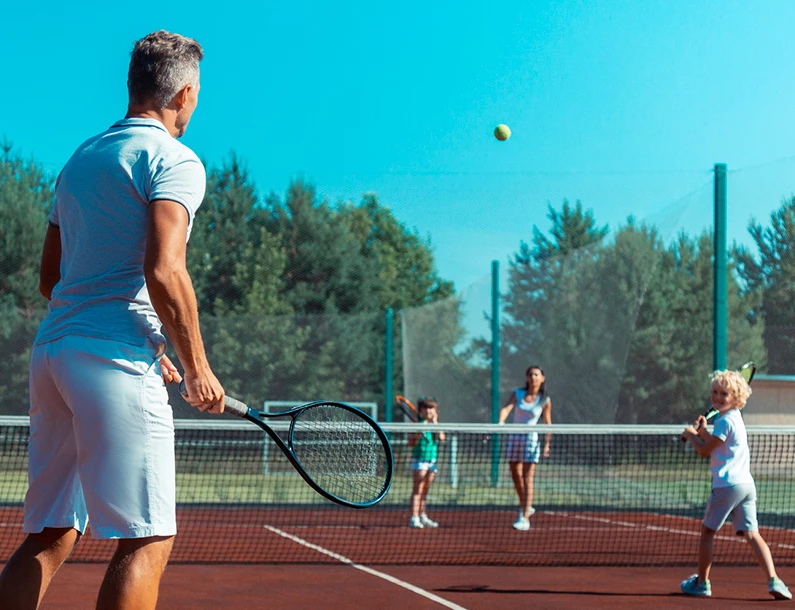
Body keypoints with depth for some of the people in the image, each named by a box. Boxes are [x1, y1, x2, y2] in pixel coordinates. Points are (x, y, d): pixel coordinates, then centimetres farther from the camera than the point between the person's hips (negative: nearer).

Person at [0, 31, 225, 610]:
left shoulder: (80, 159, 21)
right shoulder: (174, 160, -4)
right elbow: (163, 271, -17)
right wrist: (197, 367, -7)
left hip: (53, 348, 8)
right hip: (115, 361, -8)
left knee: (50, 536, 9)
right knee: (147, 539, -6)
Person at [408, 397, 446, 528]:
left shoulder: (436, 425, 10)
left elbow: (441, 438, -8)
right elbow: (410, 443, -6)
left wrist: (435, 423, -8)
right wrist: (418, 435, -22)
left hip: (432, 459, 5)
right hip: (419, 459, -5)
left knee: (425, 490, 11)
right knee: (418, 489, -10)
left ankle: (423, 517, 17)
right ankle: (414, 519, -13)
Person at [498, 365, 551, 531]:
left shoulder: (545, 401, -2)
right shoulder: (518, 394, 1)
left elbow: (547, 423, 6)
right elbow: (506, 409, -14)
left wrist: (547, 444, 2)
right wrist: (500, 424, -32)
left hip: (531, 439, -3)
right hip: (514, 437, 3)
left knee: (527, 479, -11)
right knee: (516, 477, 13)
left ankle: (525, 519, -15)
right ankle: (524, 506, 36)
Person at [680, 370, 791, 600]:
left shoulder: (726, 421, -11)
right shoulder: (734, 418, 19)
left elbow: (704, 451, -7)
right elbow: (715, 445, 29)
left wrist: (691, 435, 8)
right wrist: (702, 431, 17)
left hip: (727, 484, -8)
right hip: (746, 484, 8)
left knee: (707, 530, 6)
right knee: (751, 534, 1)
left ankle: (701, 582, 13)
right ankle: (773, 580, -14)